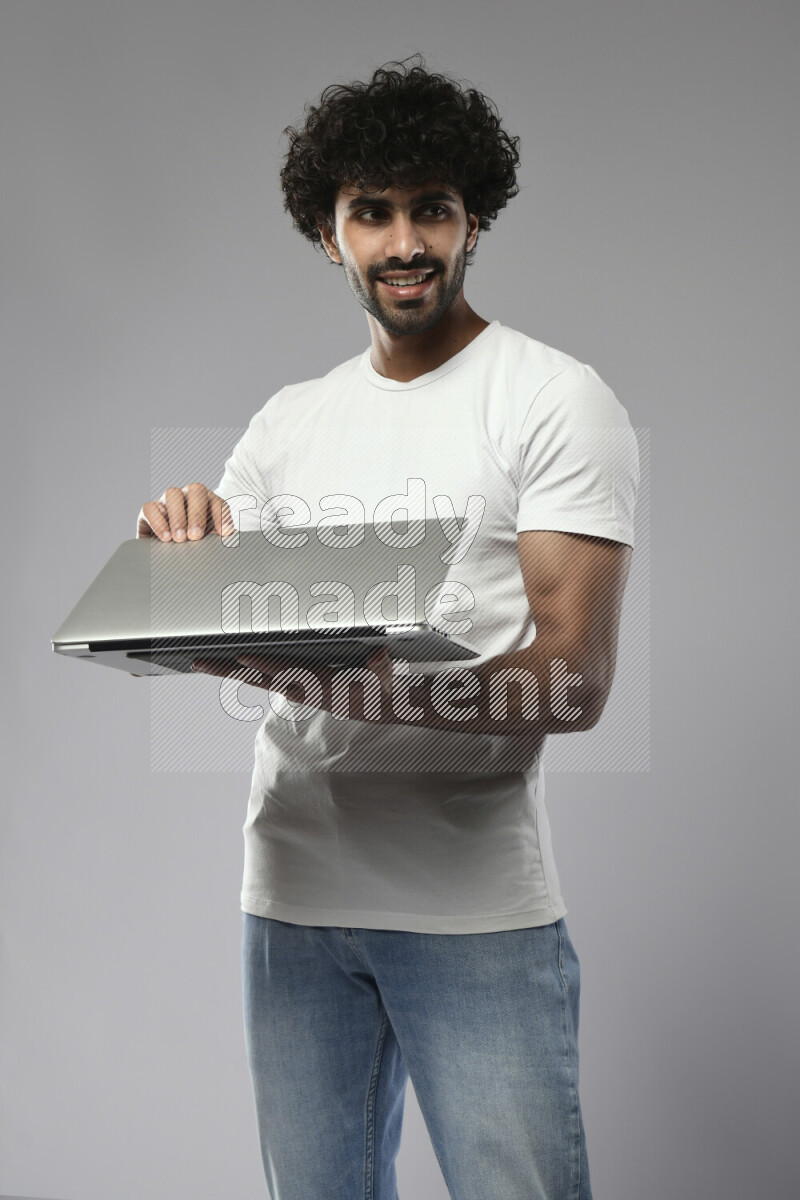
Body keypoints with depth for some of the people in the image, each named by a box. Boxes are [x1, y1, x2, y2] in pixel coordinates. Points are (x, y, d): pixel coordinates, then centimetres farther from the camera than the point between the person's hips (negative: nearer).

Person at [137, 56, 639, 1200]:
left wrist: (381, 686, -29)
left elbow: (576, 678, -12)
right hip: (289, 891, 5)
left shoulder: (557, 399, -2)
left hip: (475, 906, -4)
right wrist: (178, 540, -7)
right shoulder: (287, 423, 14)